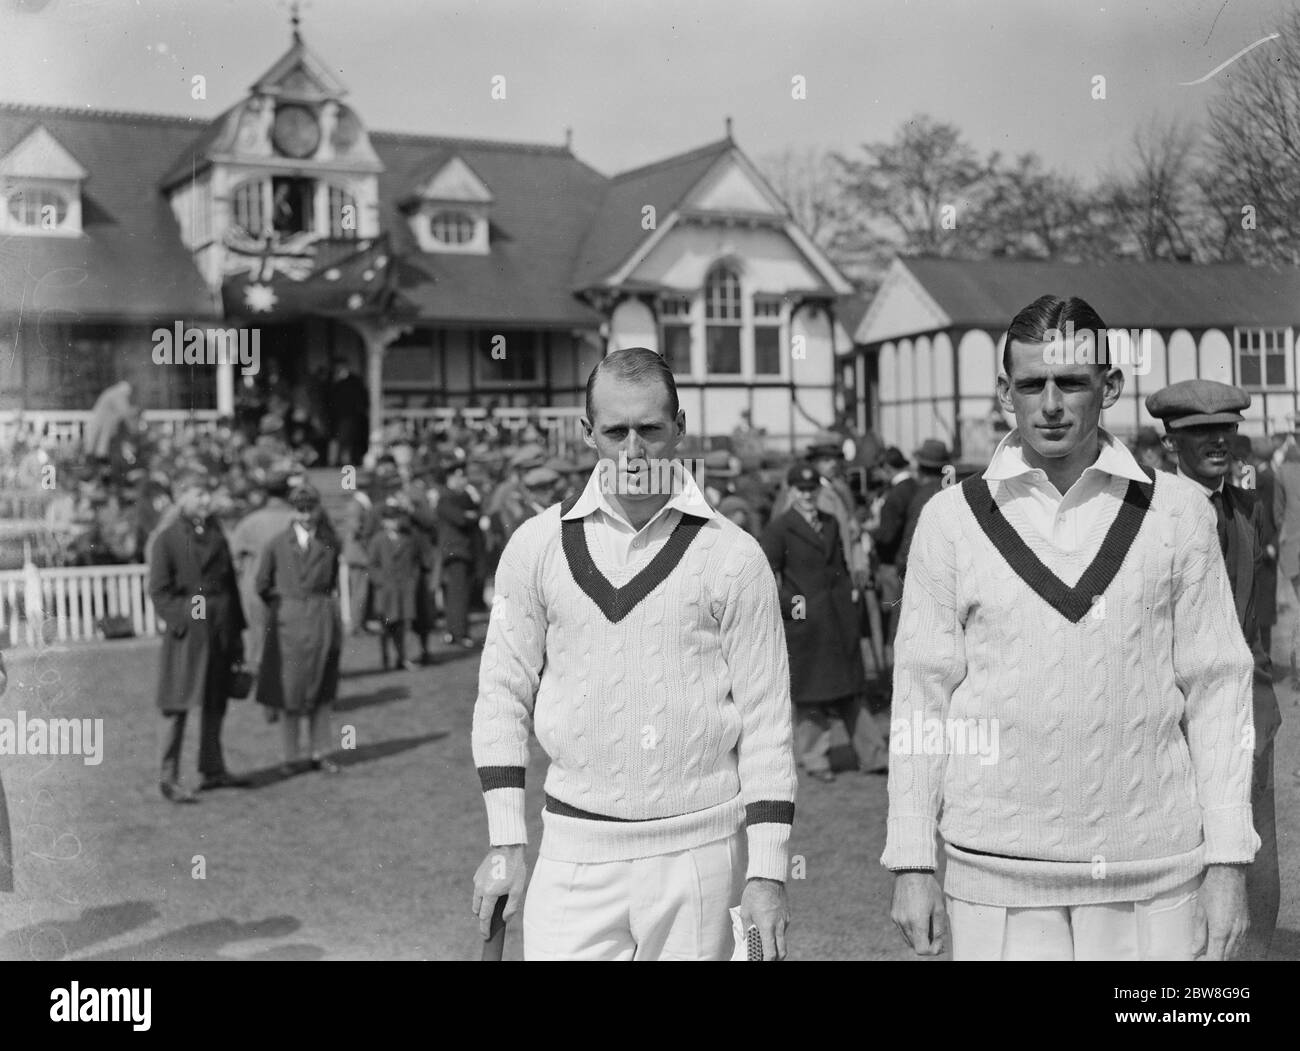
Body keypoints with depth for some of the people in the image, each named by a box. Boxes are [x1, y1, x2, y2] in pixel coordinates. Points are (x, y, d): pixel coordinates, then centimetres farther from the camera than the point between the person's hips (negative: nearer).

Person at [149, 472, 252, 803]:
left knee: (215, 702, 13)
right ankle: (168, 778, 2)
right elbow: (159, 591, -8)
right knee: (178, 704, -4)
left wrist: (236, 631, 13)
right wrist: (182, 623, -17)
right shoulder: (167, 539, -5)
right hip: (188, 630, -6)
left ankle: (212, 770, 24)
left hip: (220, 629, 6)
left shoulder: (215, 533, 13)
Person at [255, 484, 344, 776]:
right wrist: (282, 607, 10)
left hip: (321, 618, 1)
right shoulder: (278, 543, -2)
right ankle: (291, 757, 10)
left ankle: (320, 754, 15)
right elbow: (262, 585, 7)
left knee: (321, 690, 8)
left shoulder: (329, 542, 2)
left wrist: (321, 605, 12)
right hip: (287, 620, -1)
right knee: (289, 690, 2)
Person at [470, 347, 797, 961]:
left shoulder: (733, 556, -2)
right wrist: (505, 842, 1)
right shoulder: (538, 545, 3)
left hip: (698, 854, -1)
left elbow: (766, 720, -1)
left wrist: (767, 872, -4)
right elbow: (504, 694, 7)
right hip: (574, 852, 1)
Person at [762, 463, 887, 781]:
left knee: (848, 689, 10)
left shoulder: (831, 523, 13)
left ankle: (871, 754, 15)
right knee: (811, 694, 3)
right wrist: (788, 603, -17)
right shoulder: (779, 528, -7)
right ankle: (814, 760, 16)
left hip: (840, 617, 5)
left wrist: (850, 588, 9)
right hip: (805, 621, -5)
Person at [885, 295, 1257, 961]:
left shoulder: (1179, 512, 2)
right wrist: (911, 863, 0)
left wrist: (1227, 859, -1)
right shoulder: (951, 519, 1)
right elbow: (921, 694, 2)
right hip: (995, 876, 0)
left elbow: (1216, 686, 3)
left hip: (1154, 870, 1)